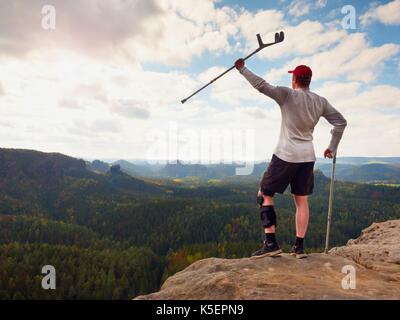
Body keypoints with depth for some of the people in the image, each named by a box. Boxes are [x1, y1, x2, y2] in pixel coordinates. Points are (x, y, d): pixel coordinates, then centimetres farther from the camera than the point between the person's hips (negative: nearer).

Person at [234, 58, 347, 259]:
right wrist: (332, 148, 17)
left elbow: (261, 85, -16)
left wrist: (242, 69, -4)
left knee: (265, 195, 4)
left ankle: (271, 243, -1)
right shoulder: (321, 102, 7)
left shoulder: (287, 95, -9)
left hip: (285, 156, -5)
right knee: (301, 201, 12)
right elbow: (341, 122, 11)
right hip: (307, 157, 6)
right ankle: (299, 247, 16)